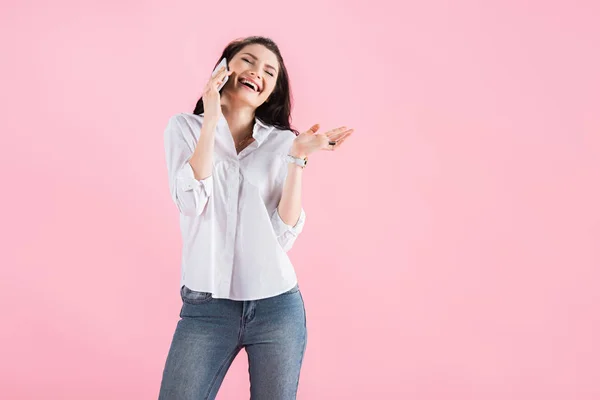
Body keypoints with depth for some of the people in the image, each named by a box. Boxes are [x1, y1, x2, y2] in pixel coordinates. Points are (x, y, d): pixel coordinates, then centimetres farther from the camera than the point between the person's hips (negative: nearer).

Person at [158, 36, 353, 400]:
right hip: (206, 305, -1)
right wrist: (212, 120, -12)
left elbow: (285, 233, -5)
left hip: (276, 305, 1)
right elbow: (192, 202, -13)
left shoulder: (282, 142, 3)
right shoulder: (185, 127, 4)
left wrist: (298, 157, -13)